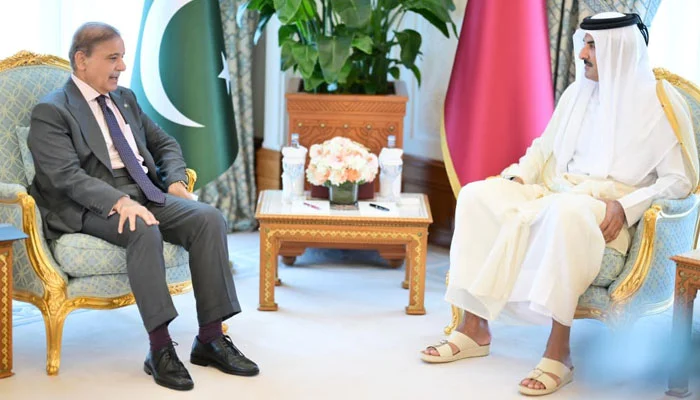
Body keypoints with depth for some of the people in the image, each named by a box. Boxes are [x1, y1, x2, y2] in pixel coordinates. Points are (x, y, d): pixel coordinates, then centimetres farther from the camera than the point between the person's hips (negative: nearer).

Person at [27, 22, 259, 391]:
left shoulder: (124, 98, 20)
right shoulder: (51, 112, -4)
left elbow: (164, 143, 26)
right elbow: (66, 175, -17)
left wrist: (176, 181, 4)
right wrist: (119, 202, -31)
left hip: (146, 193, 7)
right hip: (94, 206, -7)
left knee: (209, 218, -20)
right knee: (145, 231, -37)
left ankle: (210, 339, -19)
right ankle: (160, 350, -33)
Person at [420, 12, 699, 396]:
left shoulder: (659, 101, -5)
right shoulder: (577, 93, 13)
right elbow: (544, 148, 21)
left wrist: (626, 206, -21)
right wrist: (517, 177, 1)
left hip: (609, 213, -6)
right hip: (559, 193, 7)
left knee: (567, 212, -41)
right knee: (476, 195, -15)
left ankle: (558, 350, -36)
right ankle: (474, 326, -18)